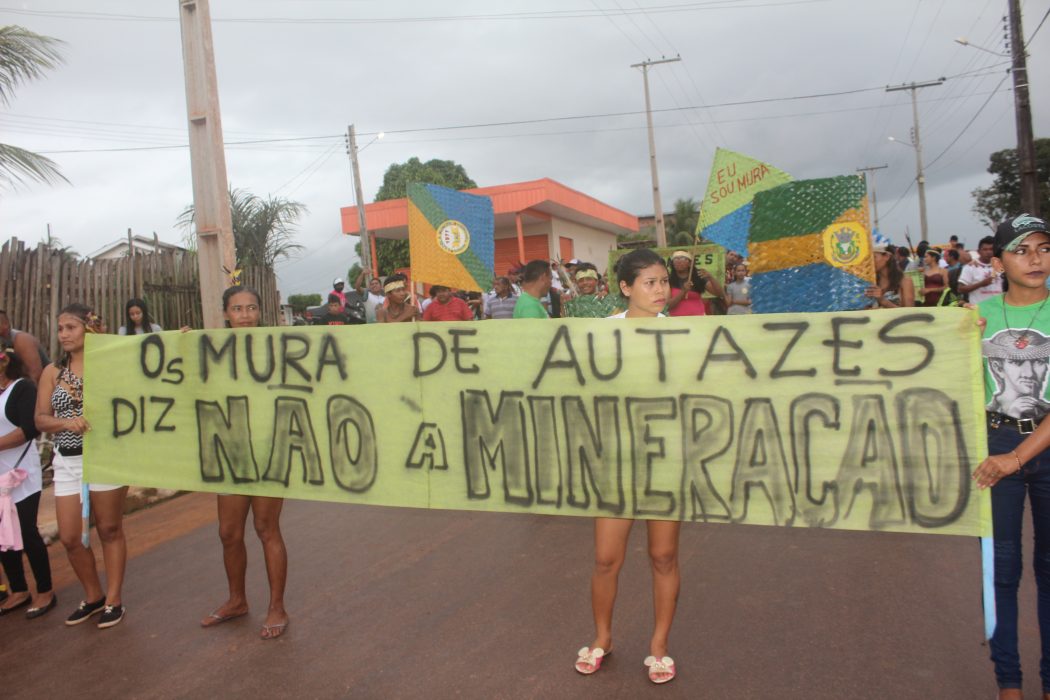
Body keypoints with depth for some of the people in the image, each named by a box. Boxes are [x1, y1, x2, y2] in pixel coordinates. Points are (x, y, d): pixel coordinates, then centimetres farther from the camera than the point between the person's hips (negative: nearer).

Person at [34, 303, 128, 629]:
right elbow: (40, 419, 3)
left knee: (109, 530, 5)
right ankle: (93, 596, 26)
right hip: (67, 461, 4)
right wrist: (66, 422, -14)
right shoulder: (52, 372, 7)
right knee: (69, 537, 6)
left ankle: (113, 600, 17)